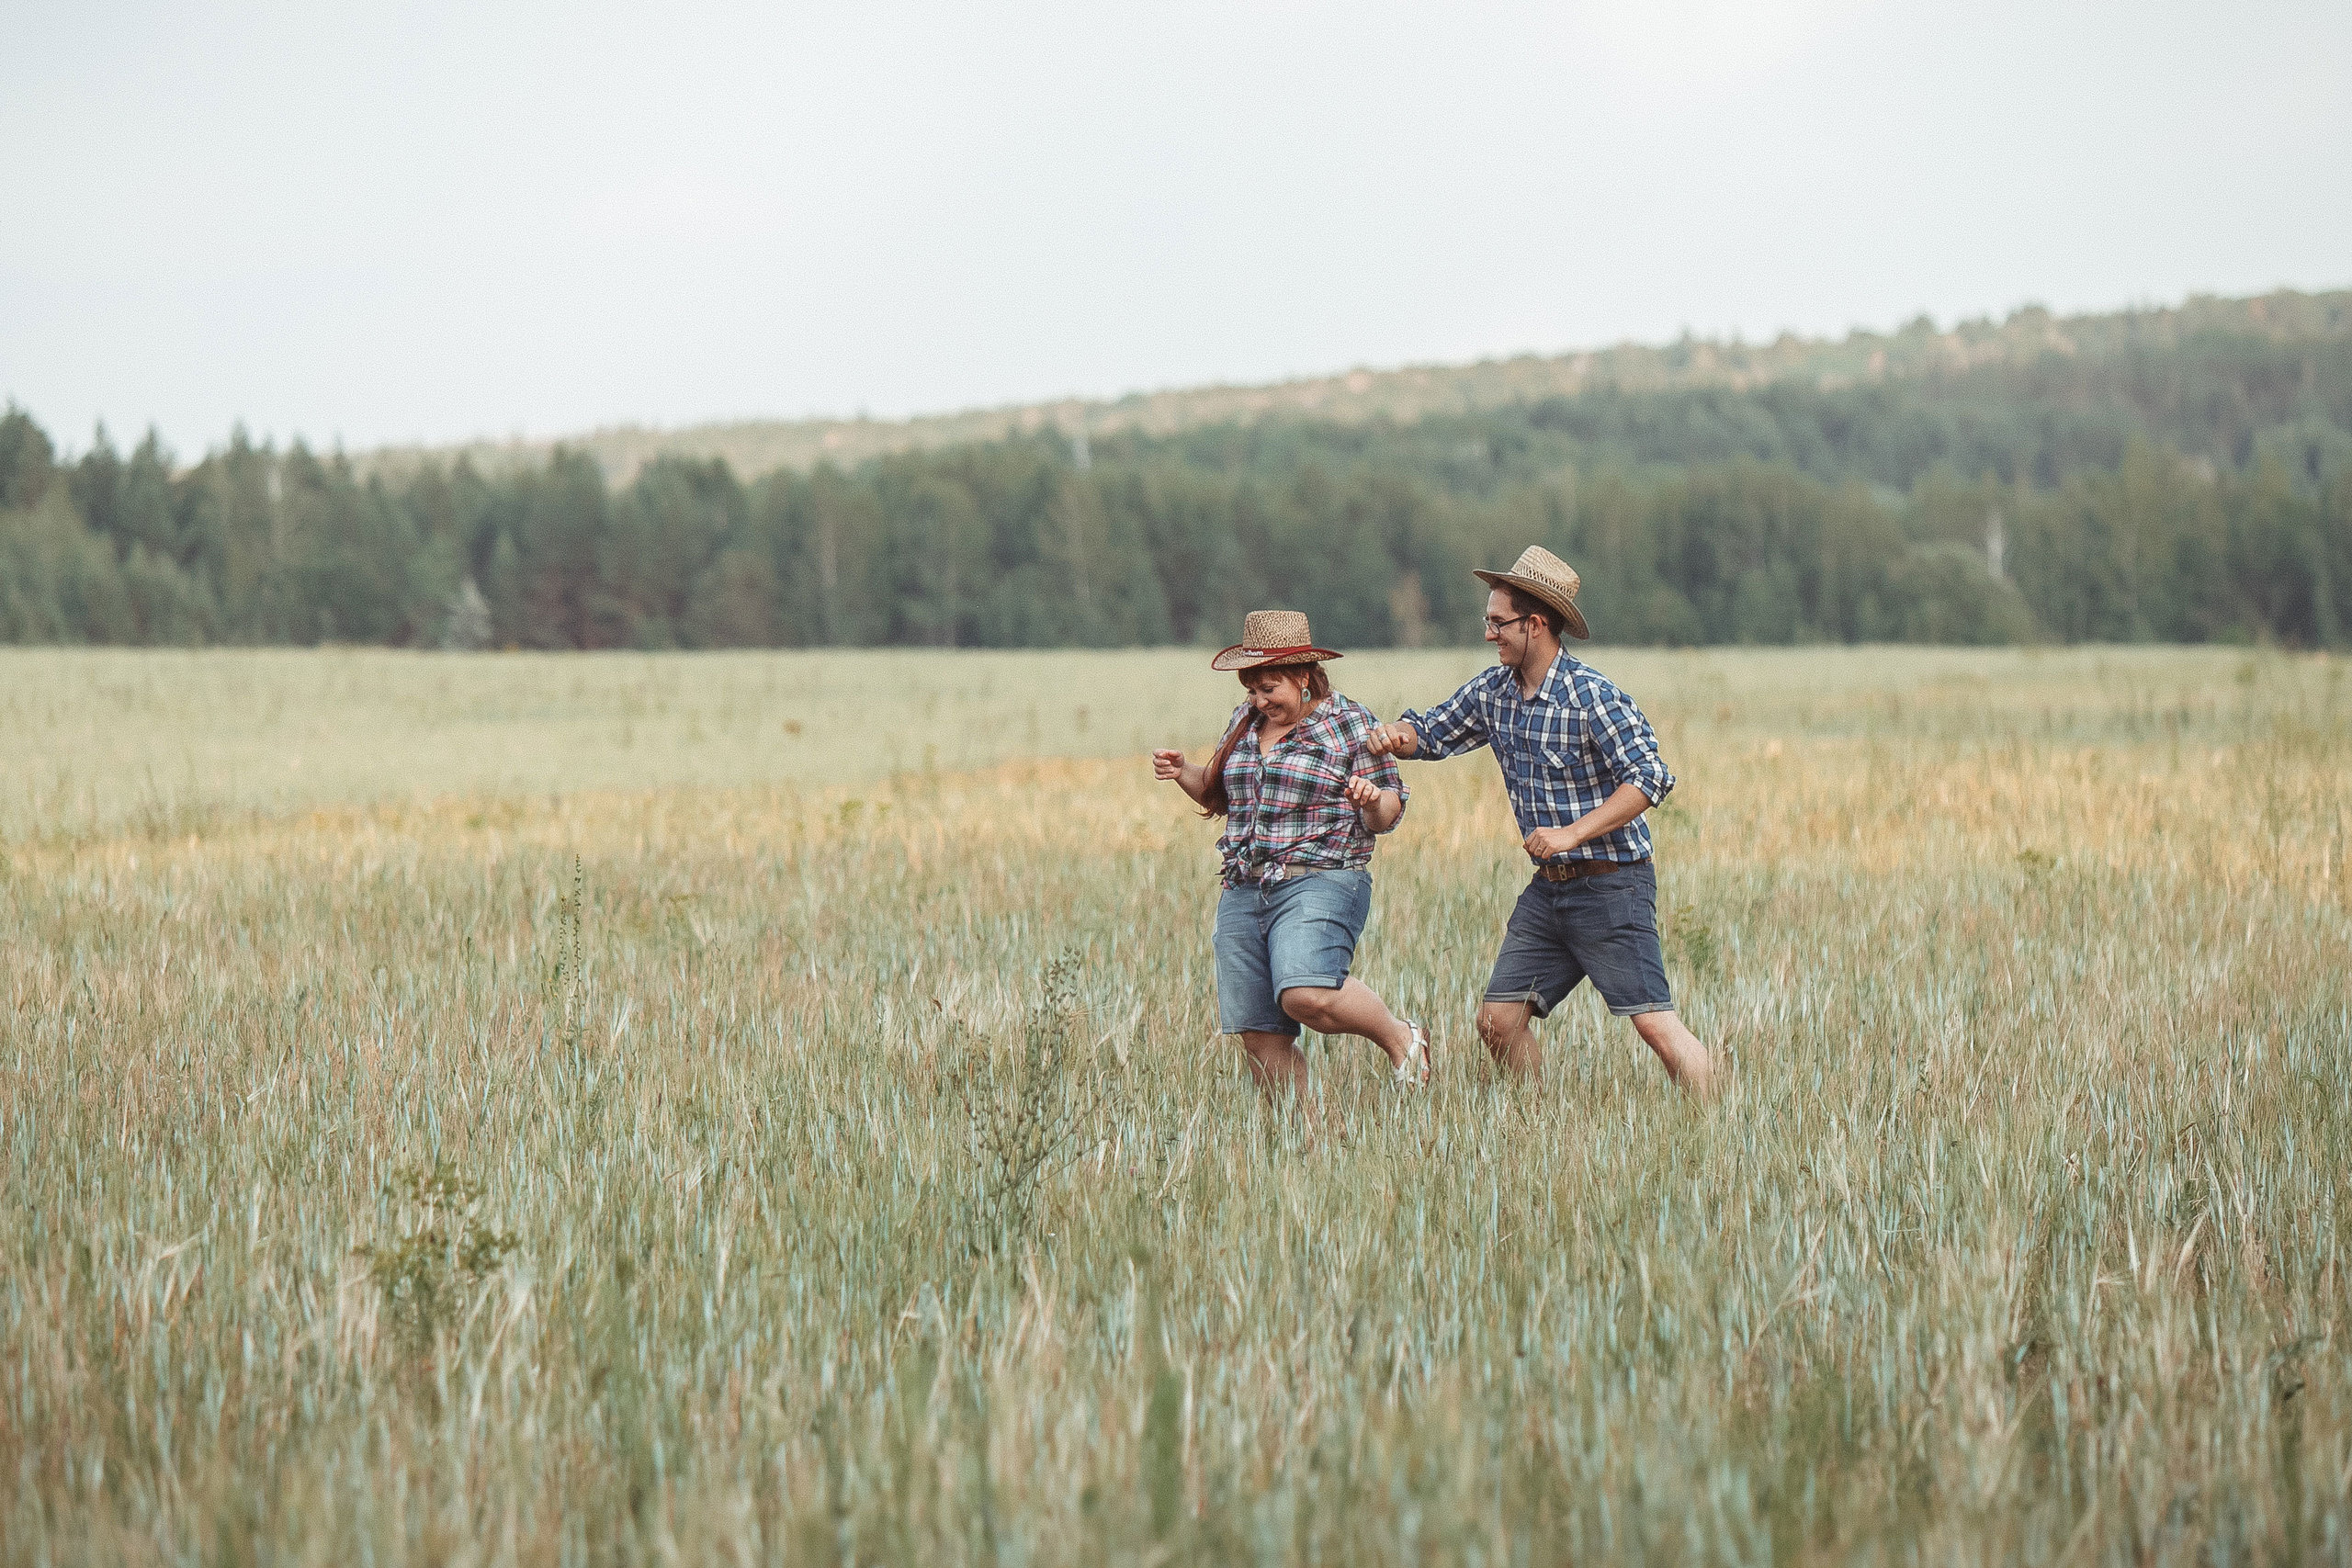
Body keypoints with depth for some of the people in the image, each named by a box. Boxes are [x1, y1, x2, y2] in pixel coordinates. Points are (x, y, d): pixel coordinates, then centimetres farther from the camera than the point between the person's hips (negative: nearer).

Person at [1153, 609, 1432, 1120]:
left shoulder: (1347, 722, -1)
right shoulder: (1245, 722, 15)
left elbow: (1389, 815, 0)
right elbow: (1218, 795, 27)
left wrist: (1373, 800, -22)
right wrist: (1182, 772, 8)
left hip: (1320, 884, -6)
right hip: (1243, 894, 6)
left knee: (1306, 996, -30)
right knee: (1260, 1038, 0)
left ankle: (1400, 1037, -4)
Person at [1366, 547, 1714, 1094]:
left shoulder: (1592, 695, -16)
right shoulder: (1493, 690, 6)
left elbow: (1647, 778, -21)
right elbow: (1433, 733, 19)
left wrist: (1572, 833, -26)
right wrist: (1397, 734, -5)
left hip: (1610, 885, -8)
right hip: (1548, 887, 8)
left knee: (1654, 1023, -13)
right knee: (1497, 1021, 5)